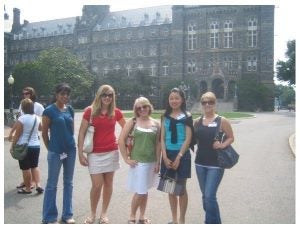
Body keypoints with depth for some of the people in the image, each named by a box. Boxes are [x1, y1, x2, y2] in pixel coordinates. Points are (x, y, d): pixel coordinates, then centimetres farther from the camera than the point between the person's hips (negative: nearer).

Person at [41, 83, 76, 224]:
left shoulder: (70, 109, 5)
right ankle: (49, 217, 20)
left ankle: (67, 214, 26)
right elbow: (44, 133, -4)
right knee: (52, 184, 6)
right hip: (56, 152, -5)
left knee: (68, 183, 13)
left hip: (71, 150, 5)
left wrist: (70, 142, 11)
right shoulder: (49, 110, -9)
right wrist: (51, 149, 3)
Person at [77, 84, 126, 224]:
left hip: (112, 152, 2)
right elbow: (81, 133, -4)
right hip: (95, 154, -2)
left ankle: (104, 214, 26)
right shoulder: (90, 111, -5)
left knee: (108, 183, 9)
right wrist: (80, 153, -7)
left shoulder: (116, 112, 1)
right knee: (97, 185, -3)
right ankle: (92, 214, 21)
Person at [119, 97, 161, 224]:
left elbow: (158, 144, 5)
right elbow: (121, 140, -6)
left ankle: (142, 217, 30)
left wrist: (158, 162, 2)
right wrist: (126, 159, -8)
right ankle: (132, 217, 18)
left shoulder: (155, 124, 4)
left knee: (144, 191, 15)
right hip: (138, 161, -3)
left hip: (151, 161, 3)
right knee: (140, 191, -3)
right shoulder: (132, 122, -4)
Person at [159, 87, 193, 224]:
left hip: (182, 154, -4)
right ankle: (174, 219, 25)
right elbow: (162, 138, 4)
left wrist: (178, 157, -14)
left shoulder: (187, 116, -3)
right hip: (168, 155, 4)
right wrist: (165, 157, -6)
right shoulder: (165, 116, 7)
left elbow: (188, 138, -9)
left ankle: (182, 220, 18)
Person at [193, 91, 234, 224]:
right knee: (205, 196, 14)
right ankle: (212, 222, 32)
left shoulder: (222, 121, -6)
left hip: (216, 164, -5)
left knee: (210, 196, -9)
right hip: (200, 163, 5)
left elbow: (231, 138, -1)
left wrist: (222, 145, -17)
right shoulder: (197, 122, 6)